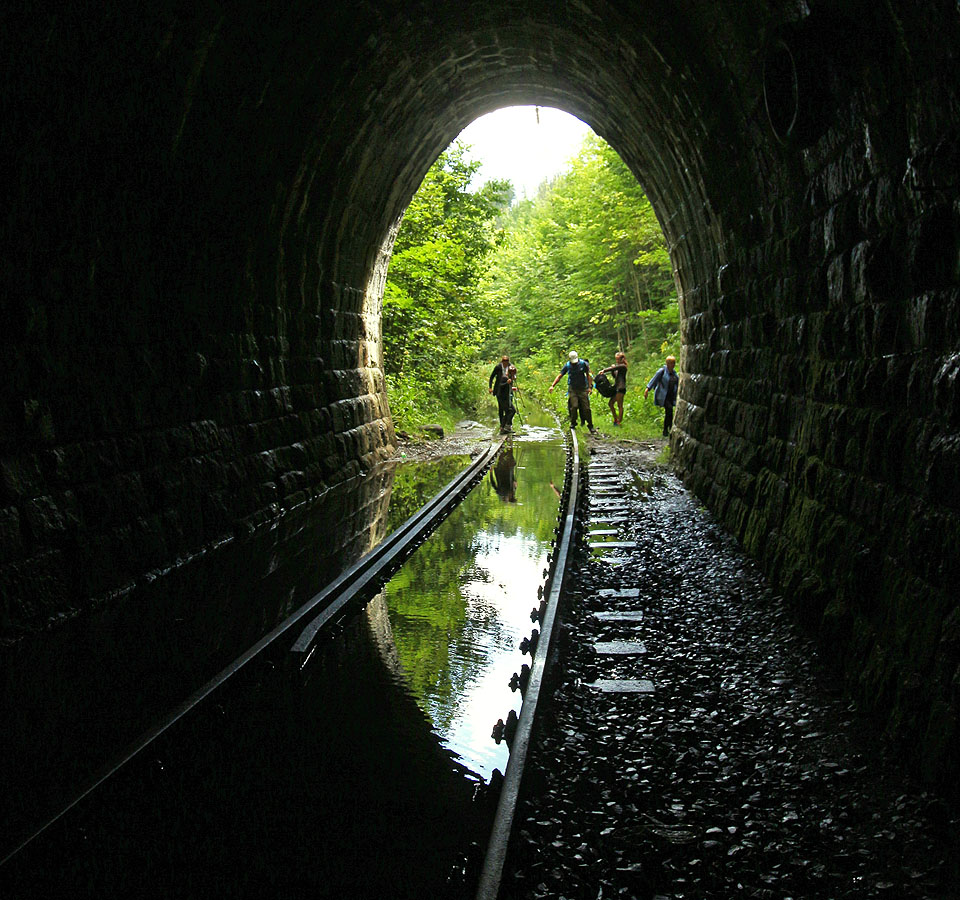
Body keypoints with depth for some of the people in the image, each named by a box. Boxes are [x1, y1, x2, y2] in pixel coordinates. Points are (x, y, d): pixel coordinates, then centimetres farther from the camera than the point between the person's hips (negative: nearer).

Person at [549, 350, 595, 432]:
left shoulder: (583, 363, -5)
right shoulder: (567, 365, -2)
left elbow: (588, 375, 4)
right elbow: (559, 376, 1)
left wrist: (589, 387, -2)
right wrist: (552, 386, -9)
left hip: (582, 389, -1)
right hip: (572, 389, 1)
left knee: (586, 408, -3)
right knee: (574, 406, -14)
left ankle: (590, 425, 7)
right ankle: (573, 423, 6)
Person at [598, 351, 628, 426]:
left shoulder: (623, 366, -9)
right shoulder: (617, 366, 19)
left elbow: (614, 368, -23)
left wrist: (604, 370, -31)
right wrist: (613, 370, 3)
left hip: (621, 388, -9)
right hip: (616, 387, 9)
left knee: (619, 405, -5)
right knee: (611, 403, 9)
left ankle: (619, 421, 1)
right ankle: (615, 419, 19)